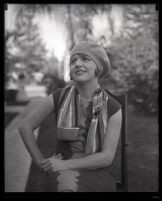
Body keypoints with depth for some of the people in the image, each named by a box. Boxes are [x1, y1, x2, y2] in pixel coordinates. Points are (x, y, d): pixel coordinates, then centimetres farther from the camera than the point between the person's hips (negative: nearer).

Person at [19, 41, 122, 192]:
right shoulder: (58, 97, -3)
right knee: (68, 186, -36)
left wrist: (65, 164, -15)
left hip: (94, 172, 0)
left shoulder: (113, 109, -6)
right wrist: (41, 162, 1)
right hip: (61, 173, 0)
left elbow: (107, 157, -9)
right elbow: (25, 127, 7)